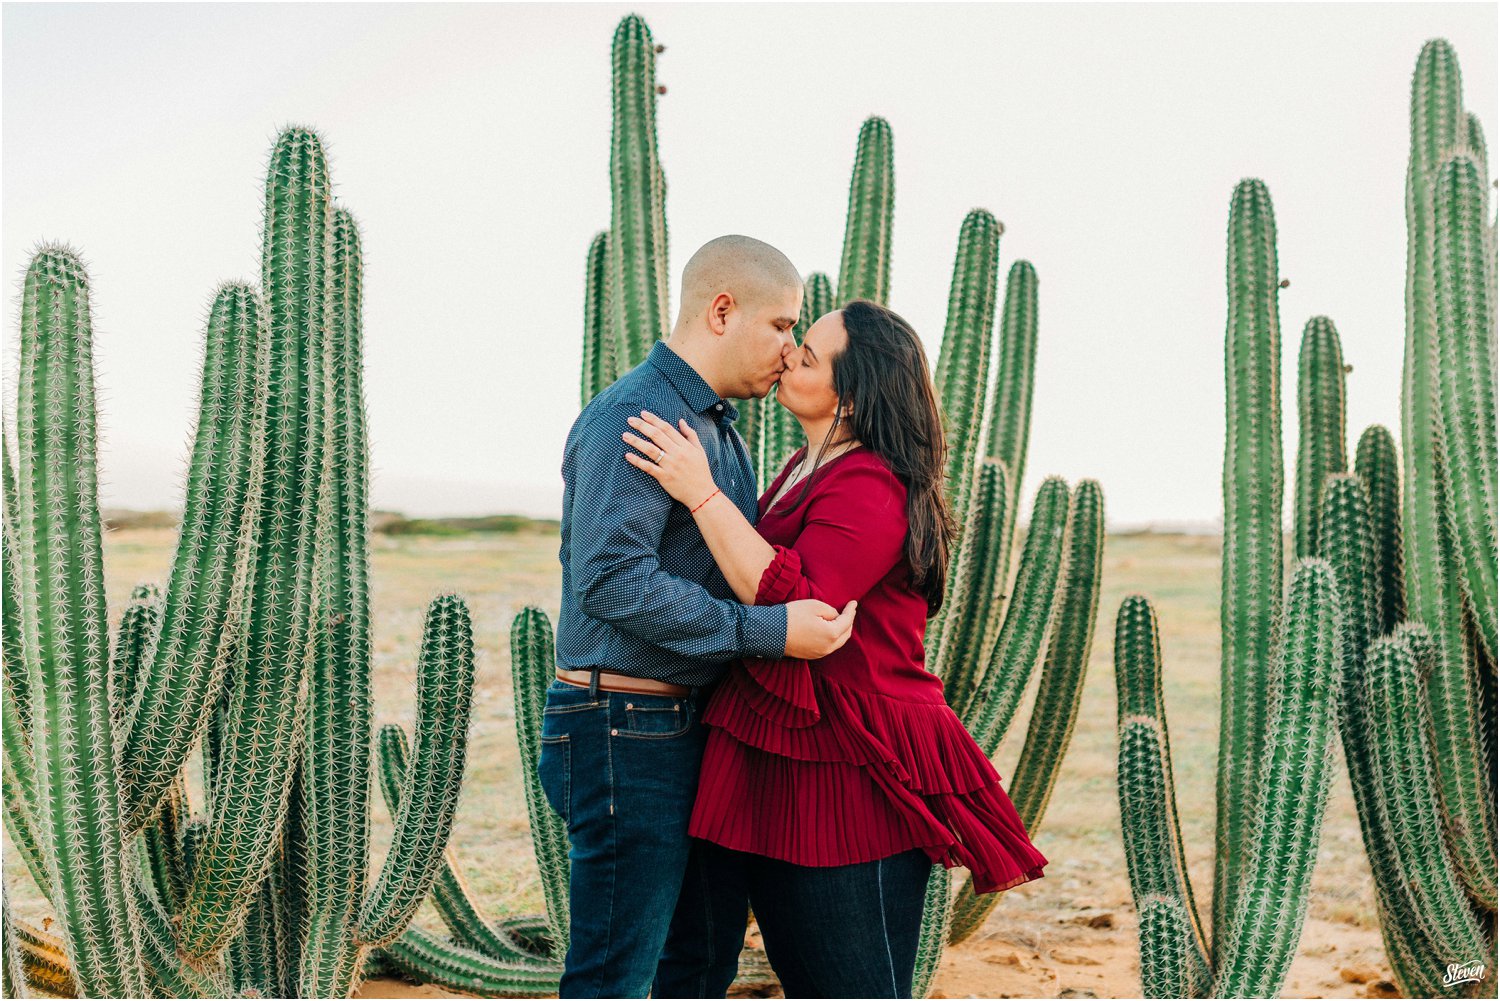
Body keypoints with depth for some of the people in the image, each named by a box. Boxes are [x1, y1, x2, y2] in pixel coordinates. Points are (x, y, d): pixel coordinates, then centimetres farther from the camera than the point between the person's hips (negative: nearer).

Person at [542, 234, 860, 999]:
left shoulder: (716, 425, 19)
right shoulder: (633, 416, -14)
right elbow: (612, 578, -26)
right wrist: (769, 630, -27)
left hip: (690, 727, 10)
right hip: (626, 730, -10)